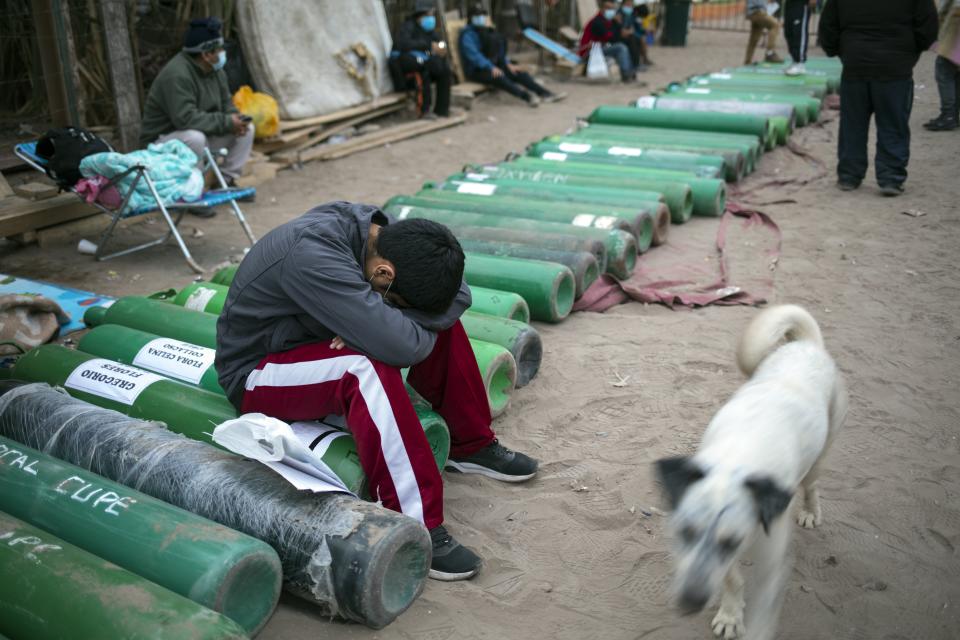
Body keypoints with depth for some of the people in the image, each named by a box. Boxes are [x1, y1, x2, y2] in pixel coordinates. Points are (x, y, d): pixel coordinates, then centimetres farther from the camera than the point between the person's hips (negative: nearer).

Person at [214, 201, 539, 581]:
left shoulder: (381, 229, -10)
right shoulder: (313, 256, -35)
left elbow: (458, 296, -9)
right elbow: (402, 346, -40)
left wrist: (387, 316, -24)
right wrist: (414, 318, -19)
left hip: (317, 342, 8)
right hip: (256, 372, -8)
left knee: (439, 321, -1)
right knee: (368, 370, -37)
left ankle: (472, 445, 12)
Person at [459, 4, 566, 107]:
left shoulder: (488, 31, 15)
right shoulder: (468, 34, -10)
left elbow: (499, 52, 17)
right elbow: (473, 55, -23)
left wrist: (508, 64, 0)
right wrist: (491, 68, -34)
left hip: (494, 65, 8)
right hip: (477, 70, -8)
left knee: (519, 73, -12)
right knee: (499, 77, -36)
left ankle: (546, 94, -22)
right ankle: (527, 96, -50)